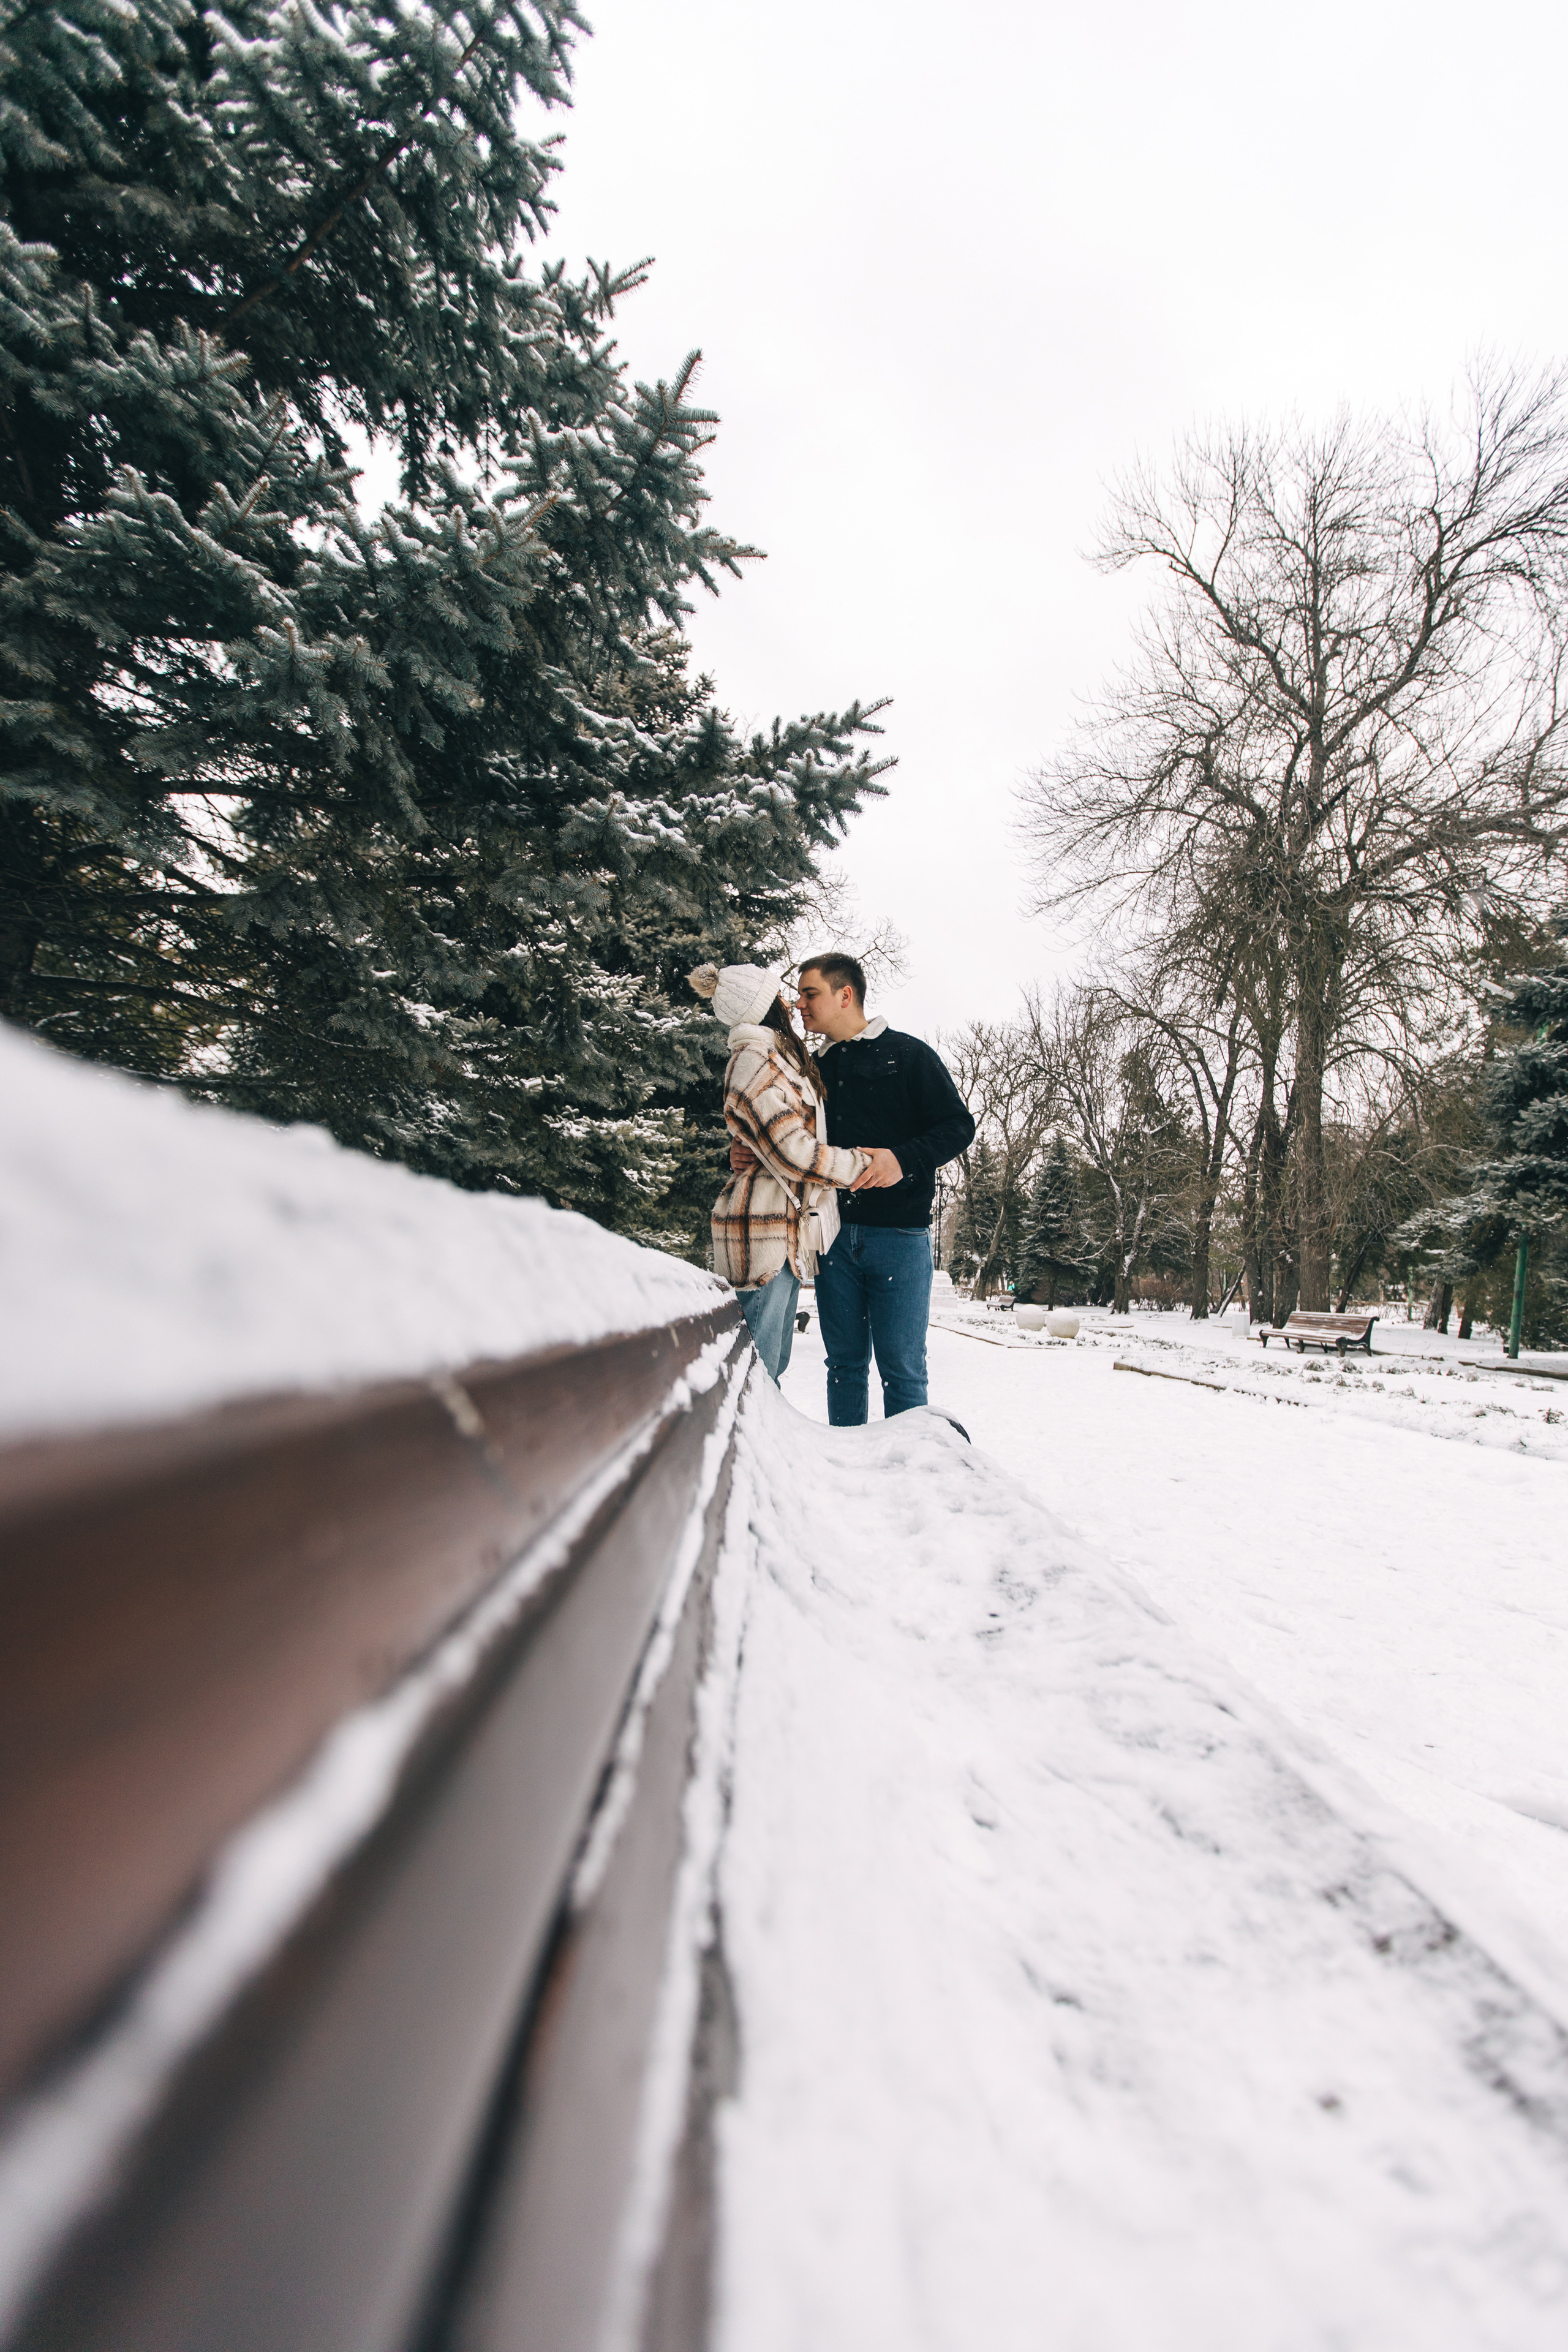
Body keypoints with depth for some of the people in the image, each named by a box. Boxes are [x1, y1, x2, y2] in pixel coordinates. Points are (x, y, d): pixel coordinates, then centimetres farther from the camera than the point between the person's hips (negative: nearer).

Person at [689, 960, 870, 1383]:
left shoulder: (780, 1057, 20)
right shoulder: (753, 1063, -13)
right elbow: (795, 1152, -19)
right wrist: (863, 1164, -7)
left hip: (788, 1232, 10)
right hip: (764, 1234, -10)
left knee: (773, 1364, 14)